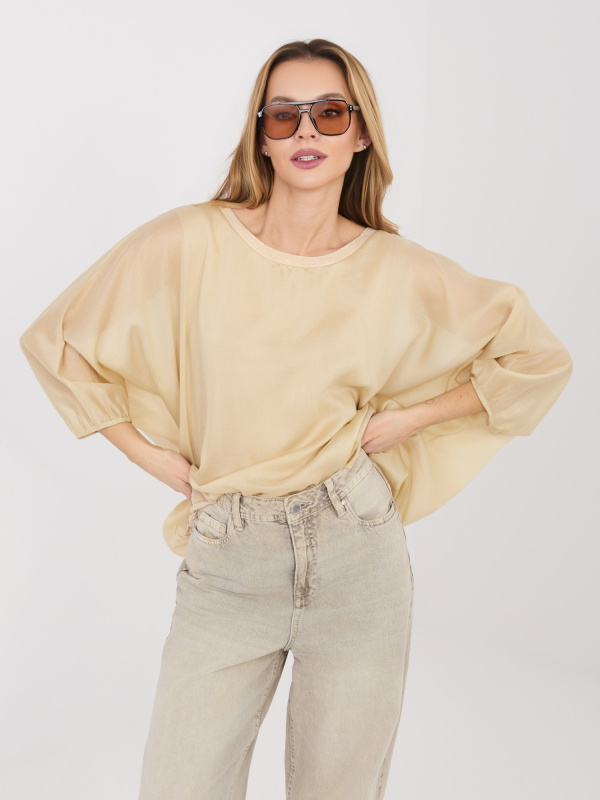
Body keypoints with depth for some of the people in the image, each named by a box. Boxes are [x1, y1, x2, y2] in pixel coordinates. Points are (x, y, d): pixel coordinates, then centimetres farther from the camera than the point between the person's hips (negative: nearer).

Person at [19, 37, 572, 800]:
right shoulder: (190, 243, -4)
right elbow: (55, 340, 5)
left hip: (357, 559, 1)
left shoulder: (400, 273, -2)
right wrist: (148, 450, 1)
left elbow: (539, 358, 9)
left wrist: (409, 418, 1)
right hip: (226, 561, 0)